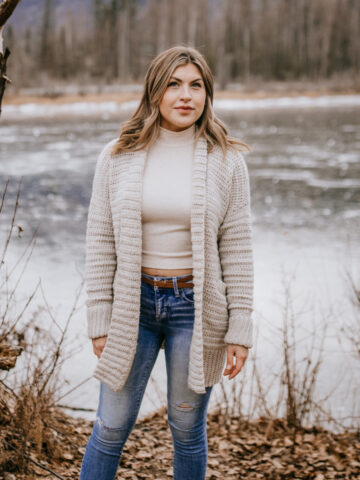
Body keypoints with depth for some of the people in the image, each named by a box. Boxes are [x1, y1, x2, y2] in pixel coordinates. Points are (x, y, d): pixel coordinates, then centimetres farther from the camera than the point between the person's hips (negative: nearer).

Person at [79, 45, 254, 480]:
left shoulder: (226, 161, -3)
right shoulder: (117, 158, -2)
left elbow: (236, 249, -3)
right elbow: (100, 244, 0)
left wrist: (239, 329, -5)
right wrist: (100, 322, -3)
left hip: (196, 305, 0)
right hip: (134, 302, 1)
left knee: (187, 426, 13)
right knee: (112, 425, 9)